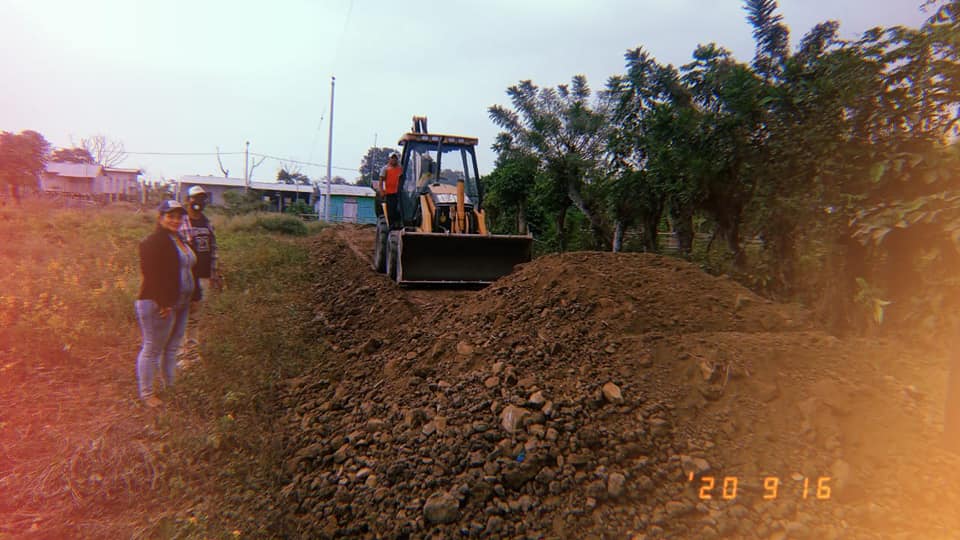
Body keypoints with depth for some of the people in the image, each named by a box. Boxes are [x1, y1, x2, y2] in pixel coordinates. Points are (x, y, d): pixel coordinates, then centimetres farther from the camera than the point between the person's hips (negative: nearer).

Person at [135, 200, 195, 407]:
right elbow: (150, 274, -21)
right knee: (152, 349, 2)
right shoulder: (153, 242, -14)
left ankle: (170, 386, 29)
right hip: (159, 305, -9)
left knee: (172, 347, 17)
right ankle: (146, 393, 13)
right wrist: (162, 303, -24)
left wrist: (193, 297, 15)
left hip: (180, 303, 9)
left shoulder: (179, 240, 16)